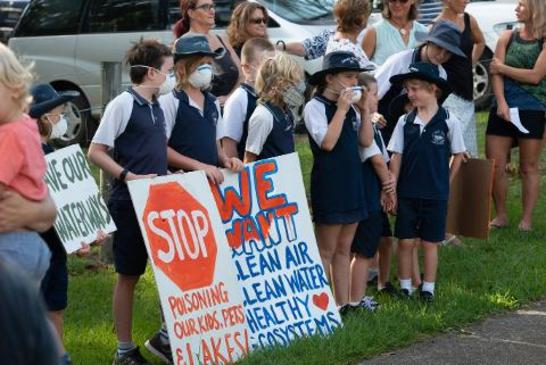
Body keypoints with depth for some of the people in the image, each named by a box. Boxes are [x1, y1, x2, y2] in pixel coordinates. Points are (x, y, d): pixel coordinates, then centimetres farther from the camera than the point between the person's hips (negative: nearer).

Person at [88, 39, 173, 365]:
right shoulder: (123, 104, -11)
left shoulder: (157, 107, 11)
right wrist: (130, 176, -22)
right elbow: (95, 152, -13)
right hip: (130, 203, -7)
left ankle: (167, 337, 21)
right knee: (129, 275, 1)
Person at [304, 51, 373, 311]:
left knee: (344, 249, 12)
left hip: (352, 182, 7)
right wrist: (341, 109, -18)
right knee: (326, 251, -2)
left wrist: (364, 110, -2)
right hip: (328, 185, -7)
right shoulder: (315, 107, -11)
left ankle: (343, 303, 18)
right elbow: (327, 142, -21)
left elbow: (365, 141, 7)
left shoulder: (350, 107, 11)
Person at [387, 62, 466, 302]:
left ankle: (428, 289, 18)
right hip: (407, 193, 2)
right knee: (405, 242, 5)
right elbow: (396, 157, 1)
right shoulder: (405, 121, -1)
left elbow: (458, 155, 3)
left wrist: (445, 183, 3)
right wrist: (391, 190, -3)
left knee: (430, 243, 7)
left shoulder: (449, 122, -8)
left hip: (436, 195, -2)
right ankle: (405, 288, 16)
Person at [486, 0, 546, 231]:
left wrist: (502, 67, -5)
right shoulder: (507, 37, 7)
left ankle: (526, 219, 12)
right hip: (504, 108, 4)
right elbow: (496, 73, 1)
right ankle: (501, 216, 16)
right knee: (494, 165, 1)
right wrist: (501, 102, -13)